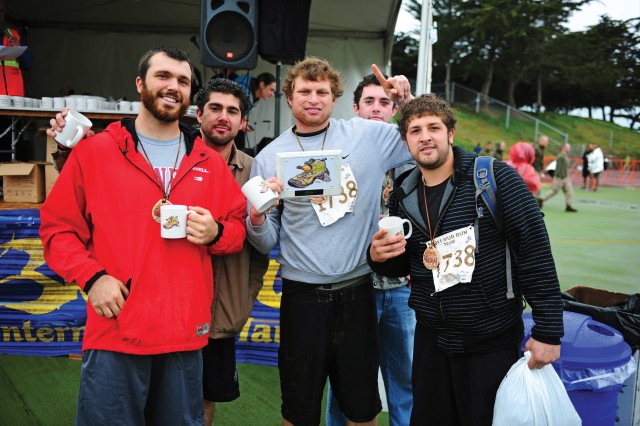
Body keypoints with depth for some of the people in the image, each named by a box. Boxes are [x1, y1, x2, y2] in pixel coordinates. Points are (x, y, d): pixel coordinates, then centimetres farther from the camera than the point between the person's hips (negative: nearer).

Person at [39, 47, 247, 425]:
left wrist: (215, 233, -8)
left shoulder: (210, 162, 9)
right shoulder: (93, 152, 0)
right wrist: (92, 277, -12)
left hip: (187, 334, 3)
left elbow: (238, 228, 15)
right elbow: (57, 227, 2)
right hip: (115, 332, -2)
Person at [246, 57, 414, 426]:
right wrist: (257, 218, -18)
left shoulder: (368, 135, 0)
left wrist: (408, 103, -4)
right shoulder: (270, 158, 1)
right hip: (303, 297, 0)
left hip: (358, 292, 1)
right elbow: (266, 243, 3)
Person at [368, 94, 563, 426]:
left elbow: (536, 254, -14)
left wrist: (548, 331, -15)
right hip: (431, 340, 5)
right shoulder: (403, 194, 3)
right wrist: (379, 257, -8)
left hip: (492, 343, -4)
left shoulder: (495, 178, -13)